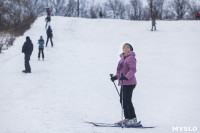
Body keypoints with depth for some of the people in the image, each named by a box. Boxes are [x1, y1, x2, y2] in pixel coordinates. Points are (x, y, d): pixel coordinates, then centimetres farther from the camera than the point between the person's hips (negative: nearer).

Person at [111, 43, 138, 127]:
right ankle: (127, 118, 18)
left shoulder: (131, 58, -10)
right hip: (124, 83, 10)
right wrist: (116, 77, 16)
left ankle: (133, 120, -10)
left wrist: (126, 77, -31)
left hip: (129, 83, -10)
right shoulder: (123, 58, 18)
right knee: (122, 100, 11)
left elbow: (133, 70, -21)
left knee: (127, 101, -12)